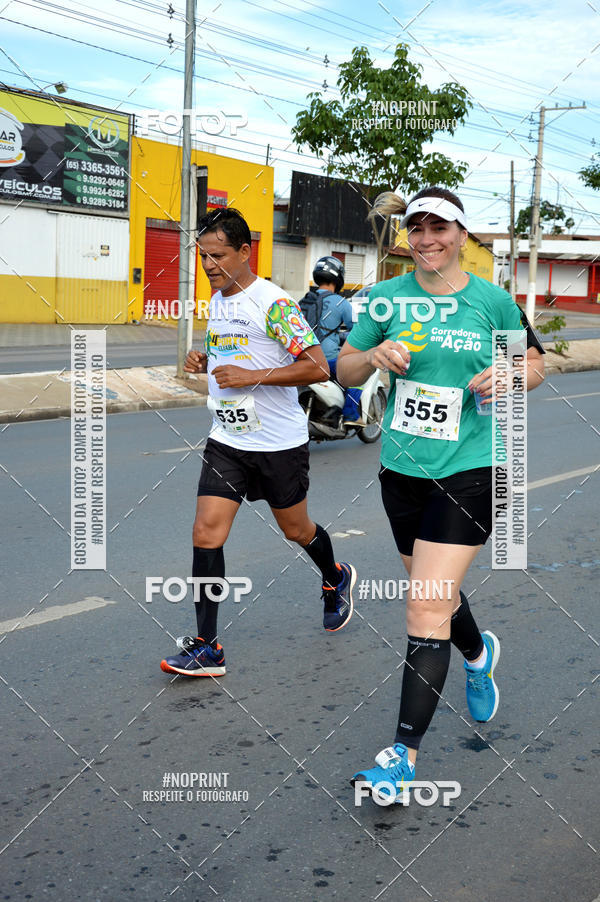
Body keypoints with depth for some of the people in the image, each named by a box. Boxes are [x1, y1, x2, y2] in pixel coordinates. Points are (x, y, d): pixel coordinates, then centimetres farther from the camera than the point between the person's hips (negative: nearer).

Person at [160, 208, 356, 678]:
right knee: (206, 533, -7)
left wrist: (252, 376, -25)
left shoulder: (274, 303, -16)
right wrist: (204, 362, 4)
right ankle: (206, 648, 0)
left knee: (296, 530, 14)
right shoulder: (216, 302, 9)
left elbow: (317, 367, -20)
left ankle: (336, 578, 48)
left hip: (280, 444, -6)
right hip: (226, 441, 6)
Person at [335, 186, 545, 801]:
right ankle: (478, 655, 55)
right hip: (401, 468, 4)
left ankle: (403, 753, -4)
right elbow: (344, 371, 7)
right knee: (434, 589, 21)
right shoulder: (387, 297, 2)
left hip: (467, 471, -4)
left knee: (426, 610, -12)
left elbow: (535, 364, 10)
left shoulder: (493, 301, -2)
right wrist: (374, 355, -15)